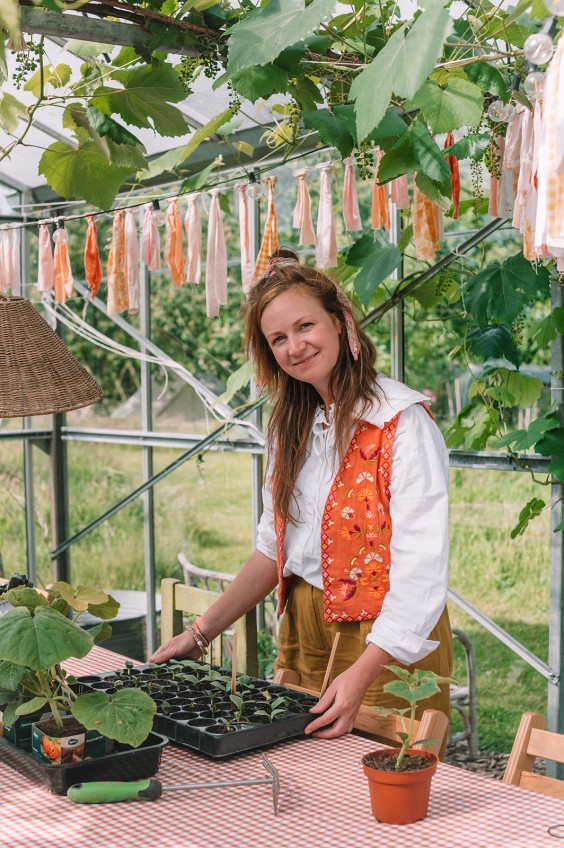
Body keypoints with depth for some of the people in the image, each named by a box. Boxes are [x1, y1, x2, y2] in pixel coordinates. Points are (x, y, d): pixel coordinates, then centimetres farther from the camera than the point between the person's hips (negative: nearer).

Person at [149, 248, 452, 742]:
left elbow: (421, 569, -21)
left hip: (386, 643, -6)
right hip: (303, 633, 7)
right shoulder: (293, 425, 10)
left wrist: (362, 673, -30)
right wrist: (201, 634, 10)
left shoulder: (402, 421, -15)